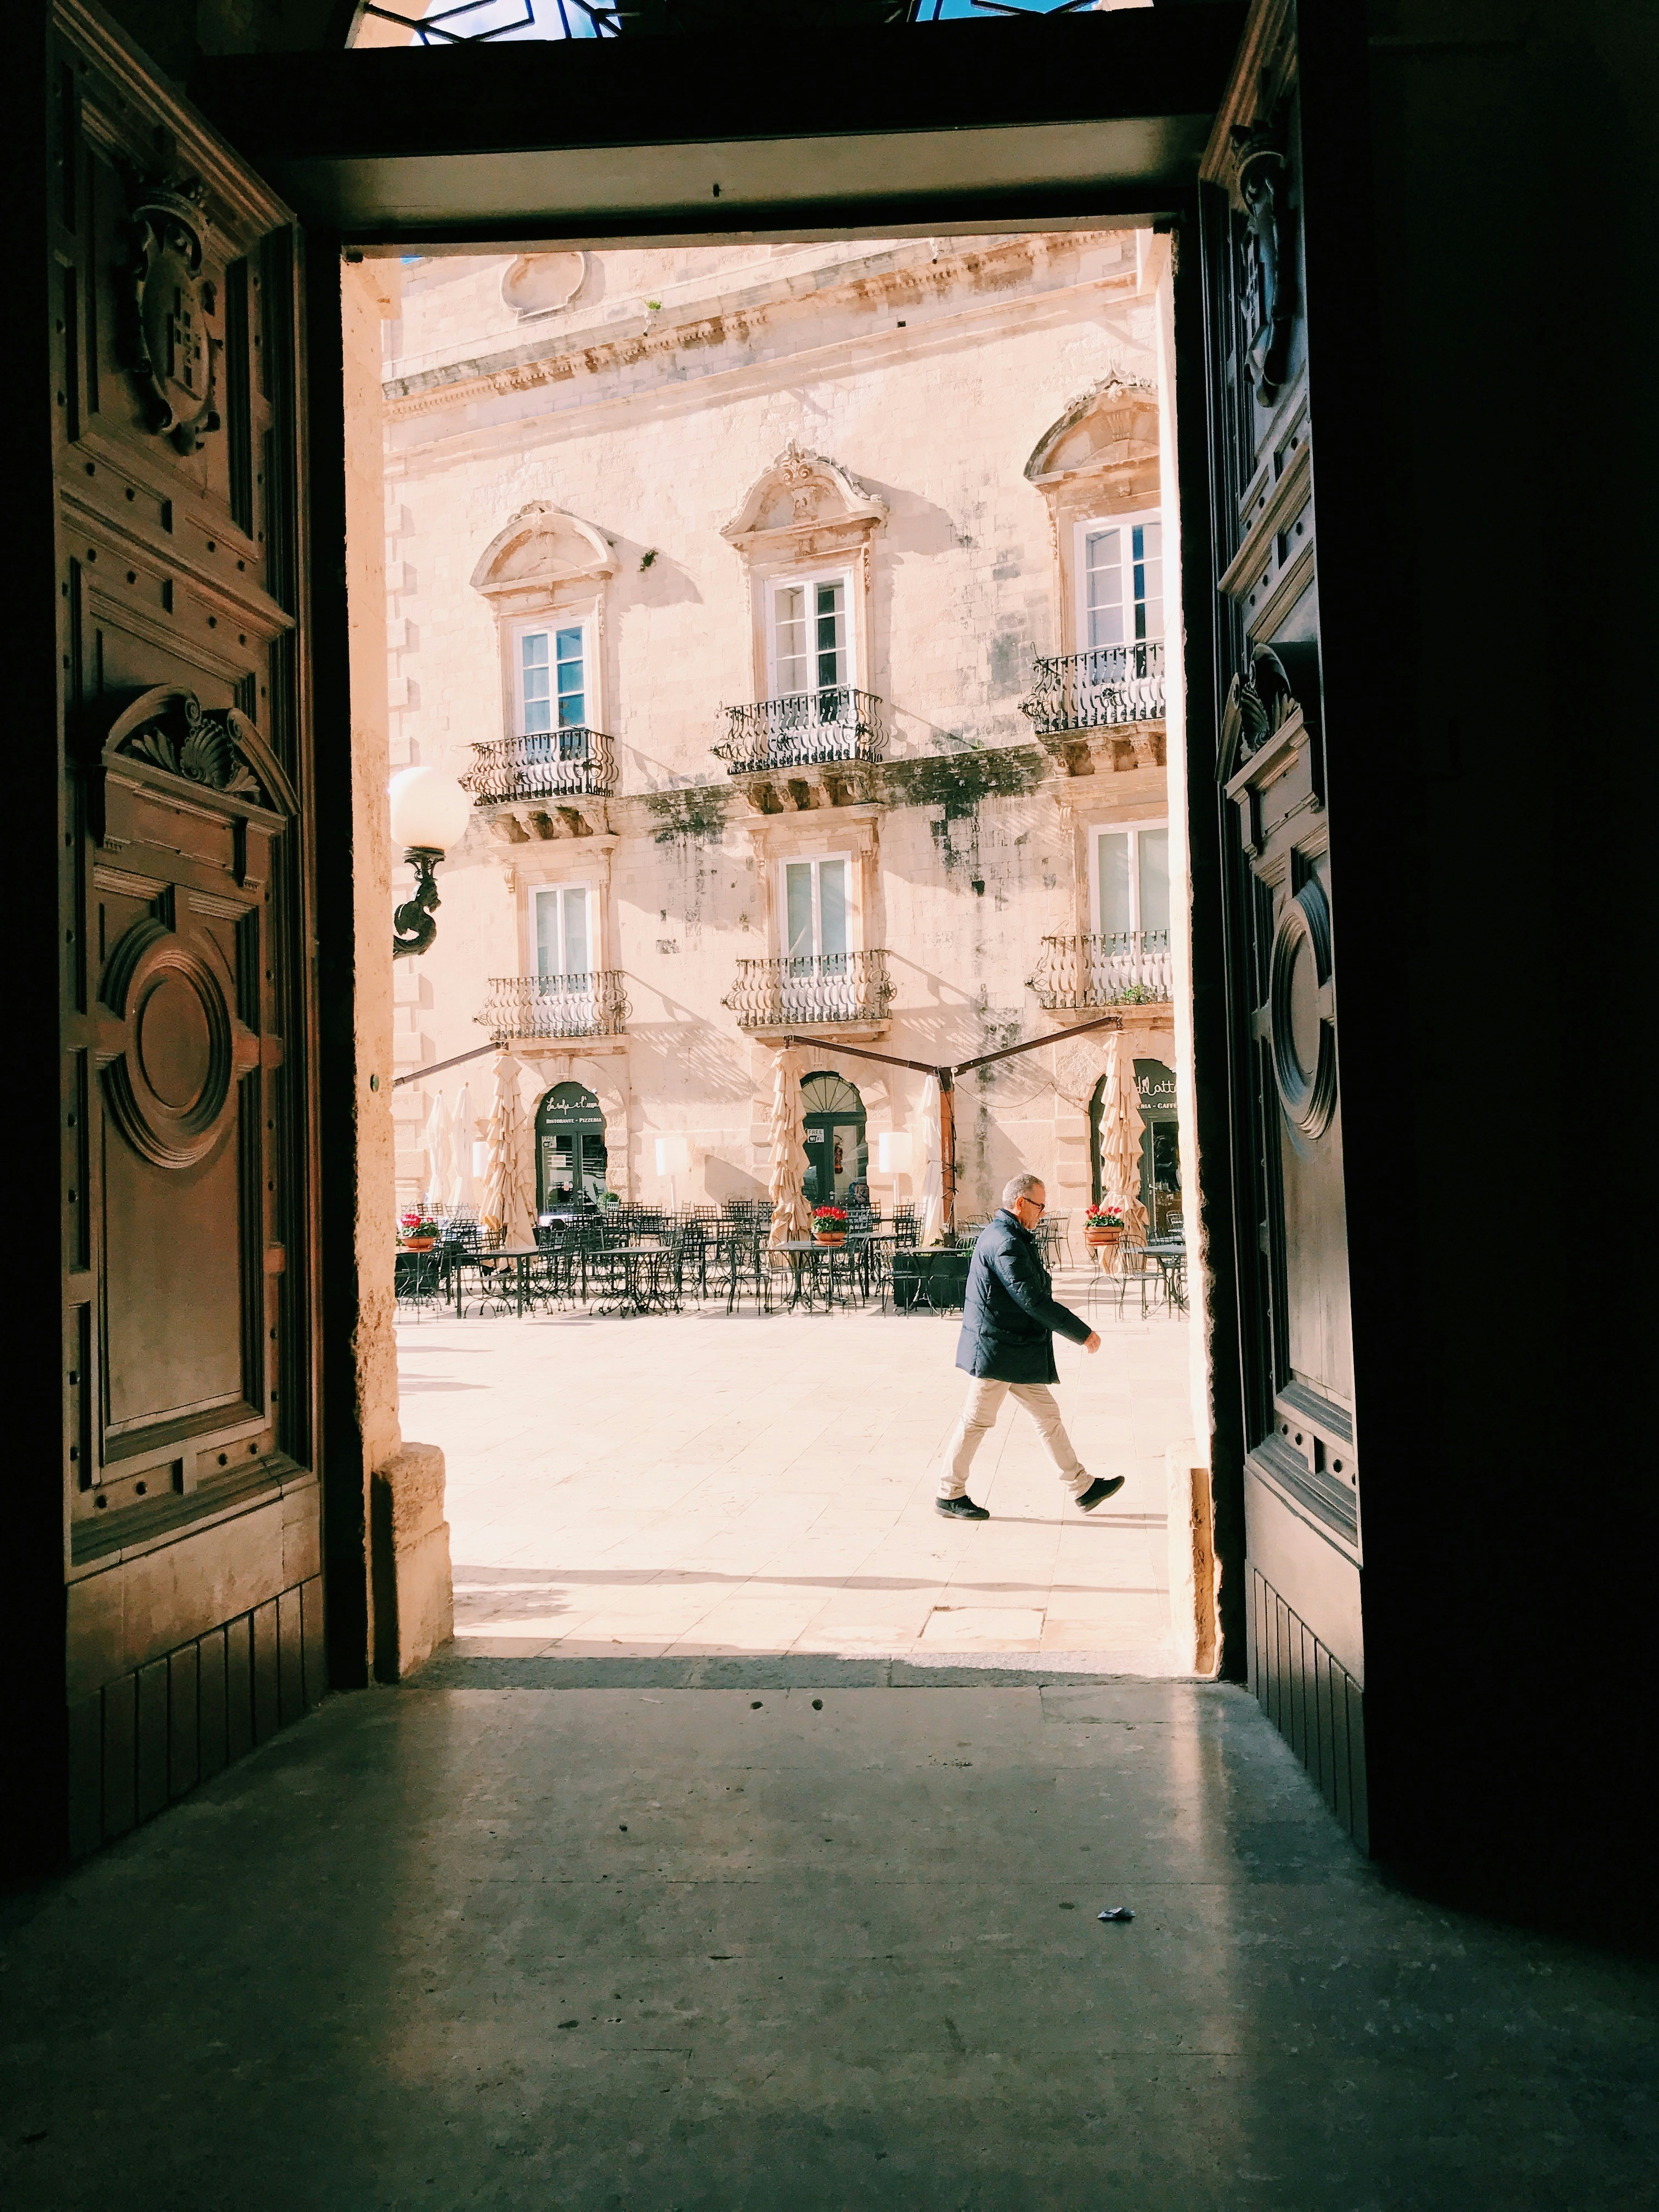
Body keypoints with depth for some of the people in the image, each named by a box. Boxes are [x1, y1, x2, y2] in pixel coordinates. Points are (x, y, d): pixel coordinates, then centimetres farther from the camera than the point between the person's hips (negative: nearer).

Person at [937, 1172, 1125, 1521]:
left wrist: (1072, 1323, 19)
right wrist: (1082, 1333, -19)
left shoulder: (1008, 1236, 13)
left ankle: (1082, 1486, 19)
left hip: (1019, 1352, 10)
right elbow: (1033, 1300, -25)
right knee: (977, 1421, 1)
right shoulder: (1006, 1243, -21)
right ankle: (949, 1494, 14)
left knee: (1048, 1415, 12)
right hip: (997, 1349, -10)